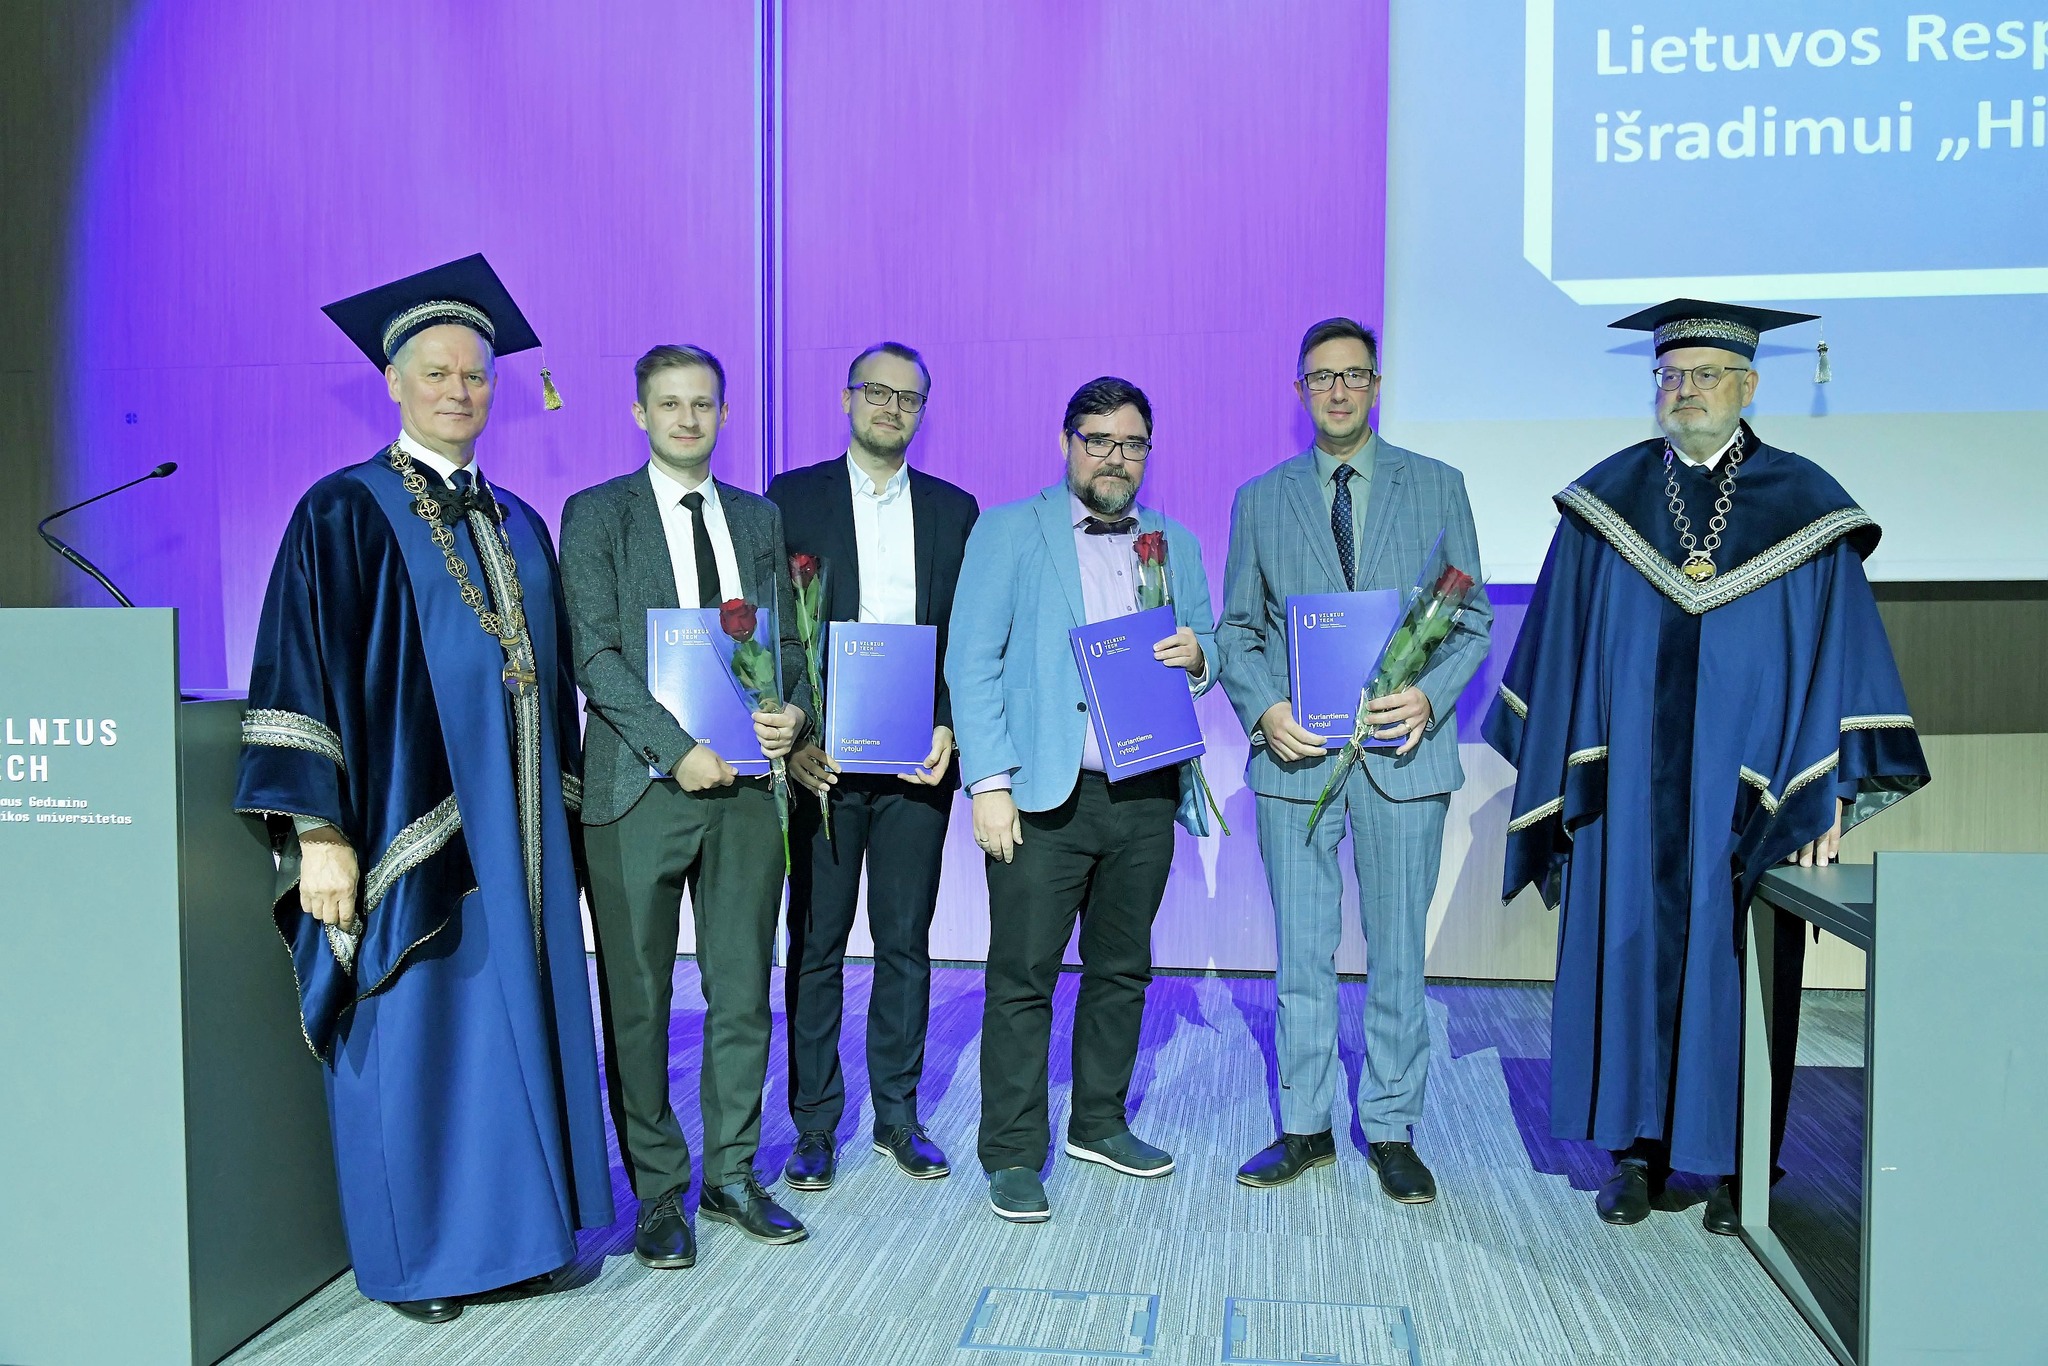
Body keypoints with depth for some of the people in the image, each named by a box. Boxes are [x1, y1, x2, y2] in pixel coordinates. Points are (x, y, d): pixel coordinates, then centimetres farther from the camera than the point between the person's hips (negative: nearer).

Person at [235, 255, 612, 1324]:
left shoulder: (519, 526, 13)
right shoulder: (346, 513, -5)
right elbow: (301, 674, -11)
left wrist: (559, 808, 12)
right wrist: (318, 830, -17)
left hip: (516, 829, 6)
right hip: (408, 826, -5)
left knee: (516, 1022, 11)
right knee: (412, 1035, 3)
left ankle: (509, 1231, 26)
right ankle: (414, 1254, 20)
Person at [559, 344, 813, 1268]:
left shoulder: (761, 520, 14)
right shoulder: (596, 515, 2)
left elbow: (789, 641, 15)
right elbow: (596, 655, -7)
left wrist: (792, 712, -7)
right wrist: (677, 749, -16)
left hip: (745, 781, 4)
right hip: (641, 785, -3)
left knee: (742, 992, 9)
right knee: (638, 1001, 4)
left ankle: (731, 1175, 24)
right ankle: (658, 1191, 18)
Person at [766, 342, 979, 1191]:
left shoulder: (954, 509, 10)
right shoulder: (792, 498, 4)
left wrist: (949, 728, -5)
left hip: (916, 761, 2)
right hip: (821, 759, -2)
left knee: (906, 945, 9)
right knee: (815, 947, 5)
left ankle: (898, 1118, 22)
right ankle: (815, 1127, 17)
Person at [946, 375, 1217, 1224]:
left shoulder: (1175, 544, 15)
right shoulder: (1008, 531, 3)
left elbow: (1205, 650, 19)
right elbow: (972, 662, -4)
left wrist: (1197, 654, -6)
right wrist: (990, 782, -13)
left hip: (1146, 795, 5)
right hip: (1045, 796, -4)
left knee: (1122, 969, 14)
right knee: (1023, 978, -2)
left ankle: (1100, 1124, 30)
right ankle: (1013, 1156, 9)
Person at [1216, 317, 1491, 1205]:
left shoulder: (1437, 488, 8)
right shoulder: (1260, 500, 10)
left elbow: (1472, 618, 6)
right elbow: (1237, 629, 9)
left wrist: (1429, 696, -11)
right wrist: (1263, 709, -9)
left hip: (1401, 754, 0)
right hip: (1294, 753, 1)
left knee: (1397, 954, 7)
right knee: (1301, 954, 7)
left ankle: (1392, 1132, 21)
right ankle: (1304, 1128, 21)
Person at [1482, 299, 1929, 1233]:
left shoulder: (1803, 510, 0)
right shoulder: (1607, 502, 4)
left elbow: (1837, 658, -3)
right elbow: (1561, 651, 6)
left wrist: (1828, 798, -10)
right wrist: (1559, 771, 2)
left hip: (1747, 797, -1)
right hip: (1627, 794, 1)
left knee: (1731, 967, 7)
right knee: (1631, 957, 7)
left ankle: (1733, 1164, 22)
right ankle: (1638, 1150, 21)